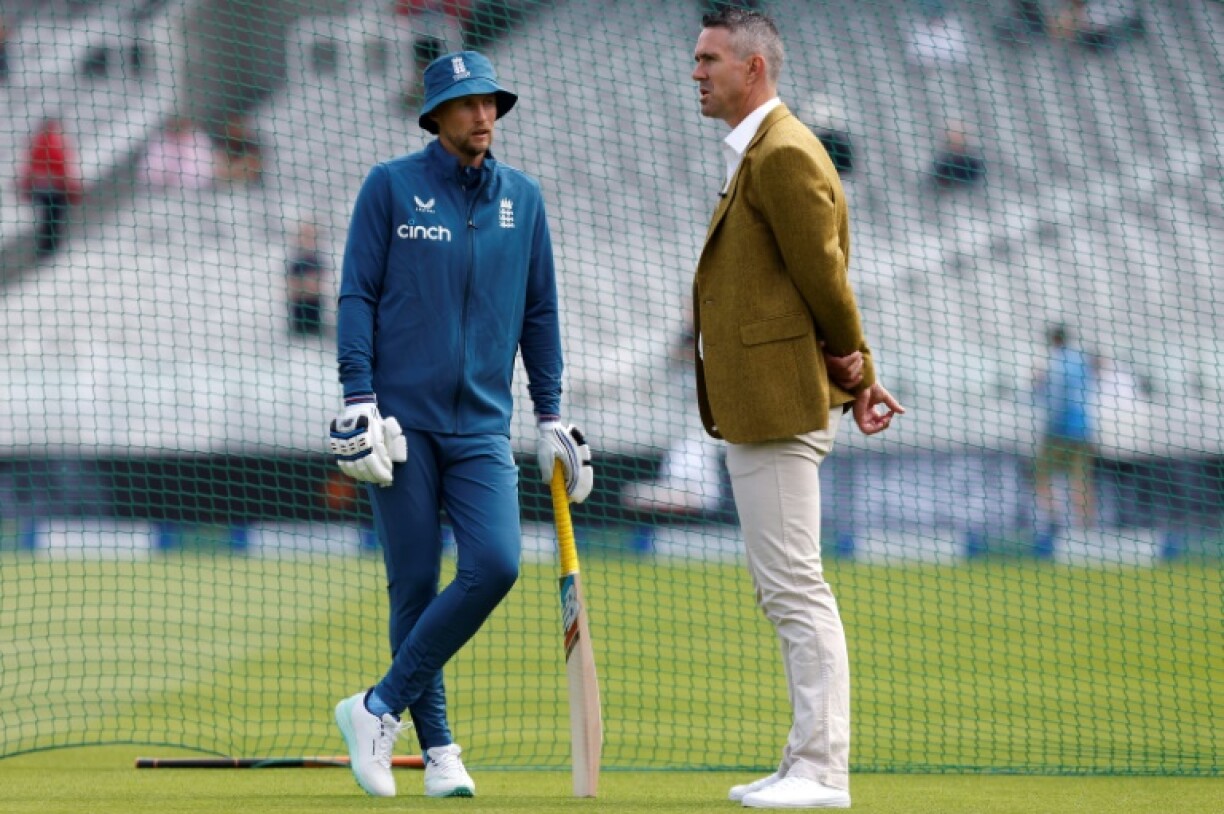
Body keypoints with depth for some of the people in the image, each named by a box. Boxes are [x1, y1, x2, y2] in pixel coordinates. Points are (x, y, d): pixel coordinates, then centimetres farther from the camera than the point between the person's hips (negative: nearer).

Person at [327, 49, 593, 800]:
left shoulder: (522, 198, 11)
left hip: (483, 423, 3)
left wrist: (551, 417, 13)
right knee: (414, 585, -3)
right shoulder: (391, 187, 0)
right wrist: (359, 398, -12)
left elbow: (540, 310, 16)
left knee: (495, 565, -14)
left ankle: (382, 708, -2)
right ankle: (437, 747, 7)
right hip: (403, 420, -3)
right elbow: (357, 295, -2)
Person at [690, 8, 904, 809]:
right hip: (758, 407, 11)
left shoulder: (784, 154, -15)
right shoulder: (760, 153, 18)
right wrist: (857, 374, 15)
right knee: (788, 592, 13)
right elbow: (827, 276, 20)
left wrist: (853, 366, -2)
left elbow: (823, 273, -15)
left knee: (796, 590, -9)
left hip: (779, 406, -11)